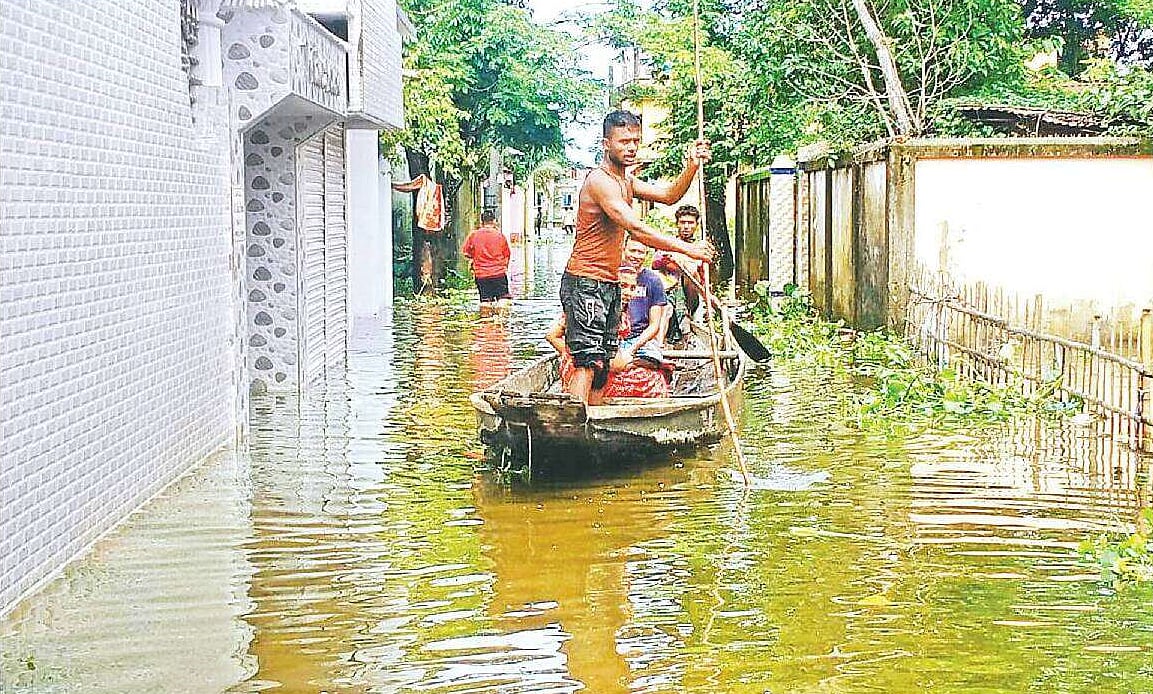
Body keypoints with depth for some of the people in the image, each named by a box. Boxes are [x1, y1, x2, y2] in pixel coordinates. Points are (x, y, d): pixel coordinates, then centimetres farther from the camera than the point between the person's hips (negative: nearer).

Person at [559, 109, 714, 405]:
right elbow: (635, 228, -24)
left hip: (608, 284, 10)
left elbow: (668, 195, 9)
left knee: (602, 361, 8)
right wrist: (686, 249, -25)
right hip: (585, 283, -10)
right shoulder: (599, 180, -15)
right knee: (587, 361, -17)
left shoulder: (626, 182, 18)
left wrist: (691, 167, -8)